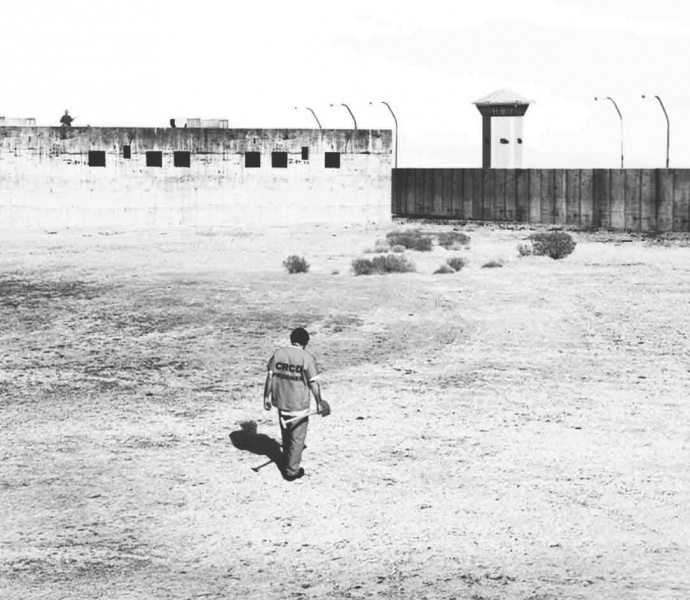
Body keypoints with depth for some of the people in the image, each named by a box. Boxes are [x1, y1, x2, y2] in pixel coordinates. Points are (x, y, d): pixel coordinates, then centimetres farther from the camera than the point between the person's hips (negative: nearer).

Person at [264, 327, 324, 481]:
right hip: (298, 405, -5)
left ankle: (287, 464, 37)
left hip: (280, 401, 5)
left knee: (286, 435, 23)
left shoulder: (278, 353, -2)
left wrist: (267, 396, 11)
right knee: (297, 438, 9)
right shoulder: (307, 358, -15)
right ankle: (292, 471, 15)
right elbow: (313, 383, -13)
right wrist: (319, 402, -1)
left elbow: (270, 377, 1)